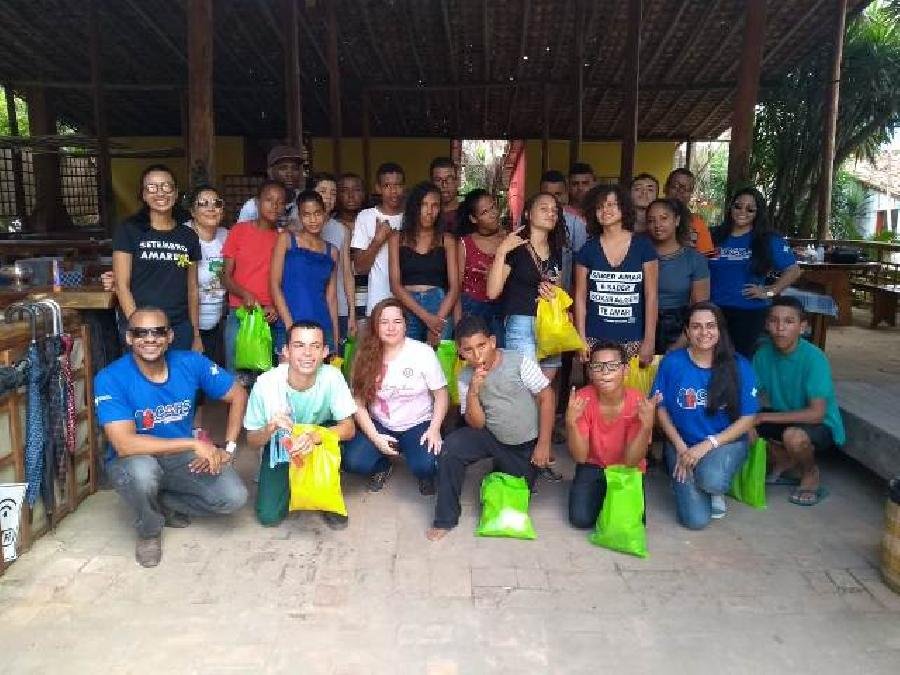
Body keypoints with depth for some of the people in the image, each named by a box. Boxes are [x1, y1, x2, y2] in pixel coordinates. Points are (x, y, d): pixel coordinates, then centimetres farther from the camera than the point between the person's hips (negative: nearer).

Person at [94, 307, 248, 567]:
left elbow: (238, 395, -1)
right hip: (134, 463, -3)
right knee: (141, 470, -39)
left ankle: (162, 502, 10)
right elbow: (125, 445, -31)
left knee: (234, 497, -18)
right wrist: (194, 444, -31)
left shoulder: (191, 363, -13)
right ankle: (149, 530, -4)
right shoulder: (110, 379, -23)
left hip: (181, 458, 3)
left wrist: (228, 449, -10)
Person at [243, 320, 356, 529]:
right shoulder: (265, 383, -26)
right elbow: (252, 441, -14)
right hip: (279, 445, 0)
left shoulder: (332, 377, -26)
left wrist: (313, 437, -42)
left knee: (334, 435, -34)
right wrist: (269, 429, -38)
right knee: (269, 516, -14)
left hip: (320, 437, 0)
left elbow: (349, 428, -23)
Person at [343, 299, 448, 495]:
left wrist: (434, 429, -18)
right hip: (379, 426, 2)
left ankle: (424, 474, 10)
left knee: (426, 466, -30)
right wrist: (375, 437, -14)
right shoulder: (366, 356, -5)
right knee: (352, 462, -22)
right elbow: (359, 403, -4)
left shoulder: (424, 353, -10)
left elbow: (441, 394, -4)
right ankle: (383, 465, 14)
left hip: (418, 425, -2)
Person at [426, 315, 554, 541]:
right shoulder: (465, 378, -9)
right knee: (451, 446, -24)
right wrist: (473, 391, -28)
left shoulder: (518, 361, -19)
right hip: (491, 437, 2)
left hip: (527, 445, -1)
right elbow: (477, 424, -10)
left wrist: (543, 444, -12)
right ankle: (446, 519, -8)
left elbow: (546, 397, -12)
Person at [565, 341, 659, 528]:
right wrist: (571, 422, -37)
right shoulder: (582, 399, -20)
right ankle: (599, 494, 15)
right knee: (581, 518, -18)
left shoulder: (639, 404, -22)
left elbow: (631, 461, -21)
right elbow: (580, 457, -19)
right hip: (593, 466, 1)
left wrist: (647, 426, -37)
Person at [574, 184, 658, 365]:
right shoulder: (588, 249, 6)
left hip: (632, 341, -1)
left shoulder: (643, 246, 2)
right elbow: (580, 297, 5)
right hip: (595, 339, 1)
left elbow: (651, 296, 0)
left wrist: (649, 341, -5)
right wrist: (582, 340, -1)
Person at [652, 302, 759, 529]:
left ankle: (716, 490, 4)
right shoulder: (672, 362, -9)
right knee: (696, 519, -15)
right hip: (682, 444, 0)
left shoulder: (739, 366, -8)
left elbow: (748, 418, -6)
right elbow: (660, 408, 0)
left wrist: (708, 445, -16)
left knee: (711, 480, -35)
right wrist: (680, 448, -10)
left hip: (726, 441, 0)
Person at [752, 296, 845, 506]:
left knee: (793, 435, -36)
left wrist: (763, 417, -29)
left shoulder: (813, 358, -26)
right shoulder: (764, 352, -10)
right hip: (785, 418, 6)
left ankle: (811, 474, -1)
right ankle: (785, 462, 11)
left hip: (822, 426, -6)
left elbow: (816, 414, -31)